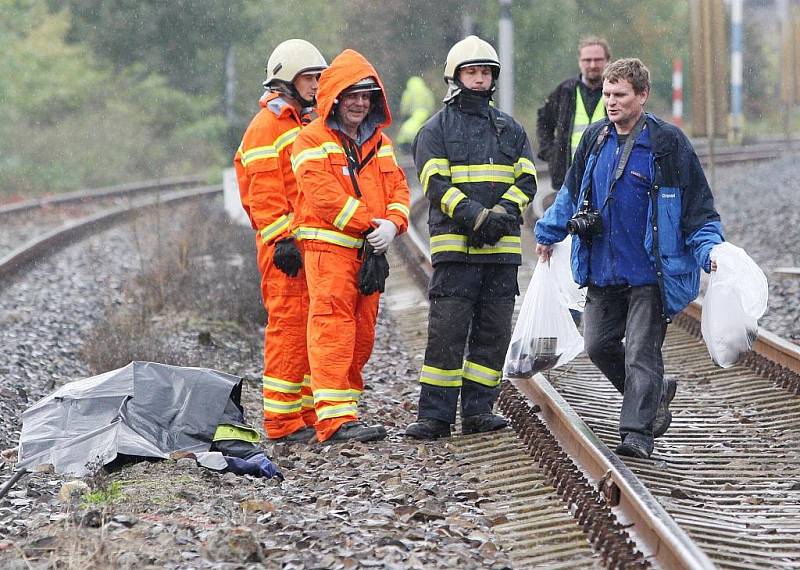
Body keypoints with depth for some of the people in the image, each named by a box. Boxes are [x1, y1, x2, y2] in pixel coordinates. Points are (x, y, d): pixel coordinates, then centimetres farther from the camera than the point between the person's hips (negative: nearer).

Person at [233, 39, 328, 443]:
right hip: (284, 245, -9)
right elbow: (264, 194, -15)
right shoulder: (266, 127, -7)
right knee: (289, 326, -11)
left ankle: (310, 413, 15)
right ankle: (282, 421, -9)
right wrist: (281, 240, -22)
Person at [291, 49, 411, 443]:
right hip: (328, 248, -7)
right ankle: (335, 417, -17)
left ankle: (347, 405, 20)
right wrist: (369, 224, -15)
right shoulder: (313, 140, -3)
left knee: (362, 334, 10)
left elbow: (398, 188, 12)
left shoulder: (379, 142, 19)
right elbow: (324, 195, -14)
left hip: (370, 252, 7)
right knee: (333, 329, -12)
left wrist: (391, 224, -8)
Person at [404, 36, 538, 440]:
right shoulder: (436, 130, 5)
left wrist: (501, 216, -12)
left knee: (494, 332, 5)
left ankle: (478, 410, 12)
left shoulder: (511, 130, 17)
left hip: (502, 248, 4)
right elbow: (437, 185, -6)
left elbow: (526, 181, 7)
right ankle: (435, 416, -6)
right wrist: (476, 217, -20)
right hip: (454, 245, -4)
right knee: (447, 330, -8)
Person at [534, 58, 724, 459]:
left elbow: (697, 205, -6)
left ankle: (637, 432, -1)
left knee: (641, 352, -6)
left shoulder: (668, 143, -9)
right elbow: (571, 192, 23)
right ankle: (654, 394, 31)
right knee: (598, 344, 11)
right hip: (602, 272, 6)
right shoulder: (594, 140, 7)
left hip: (650, 274, -6)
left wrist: (709, 249, -17)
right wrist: (548, 233, 29)